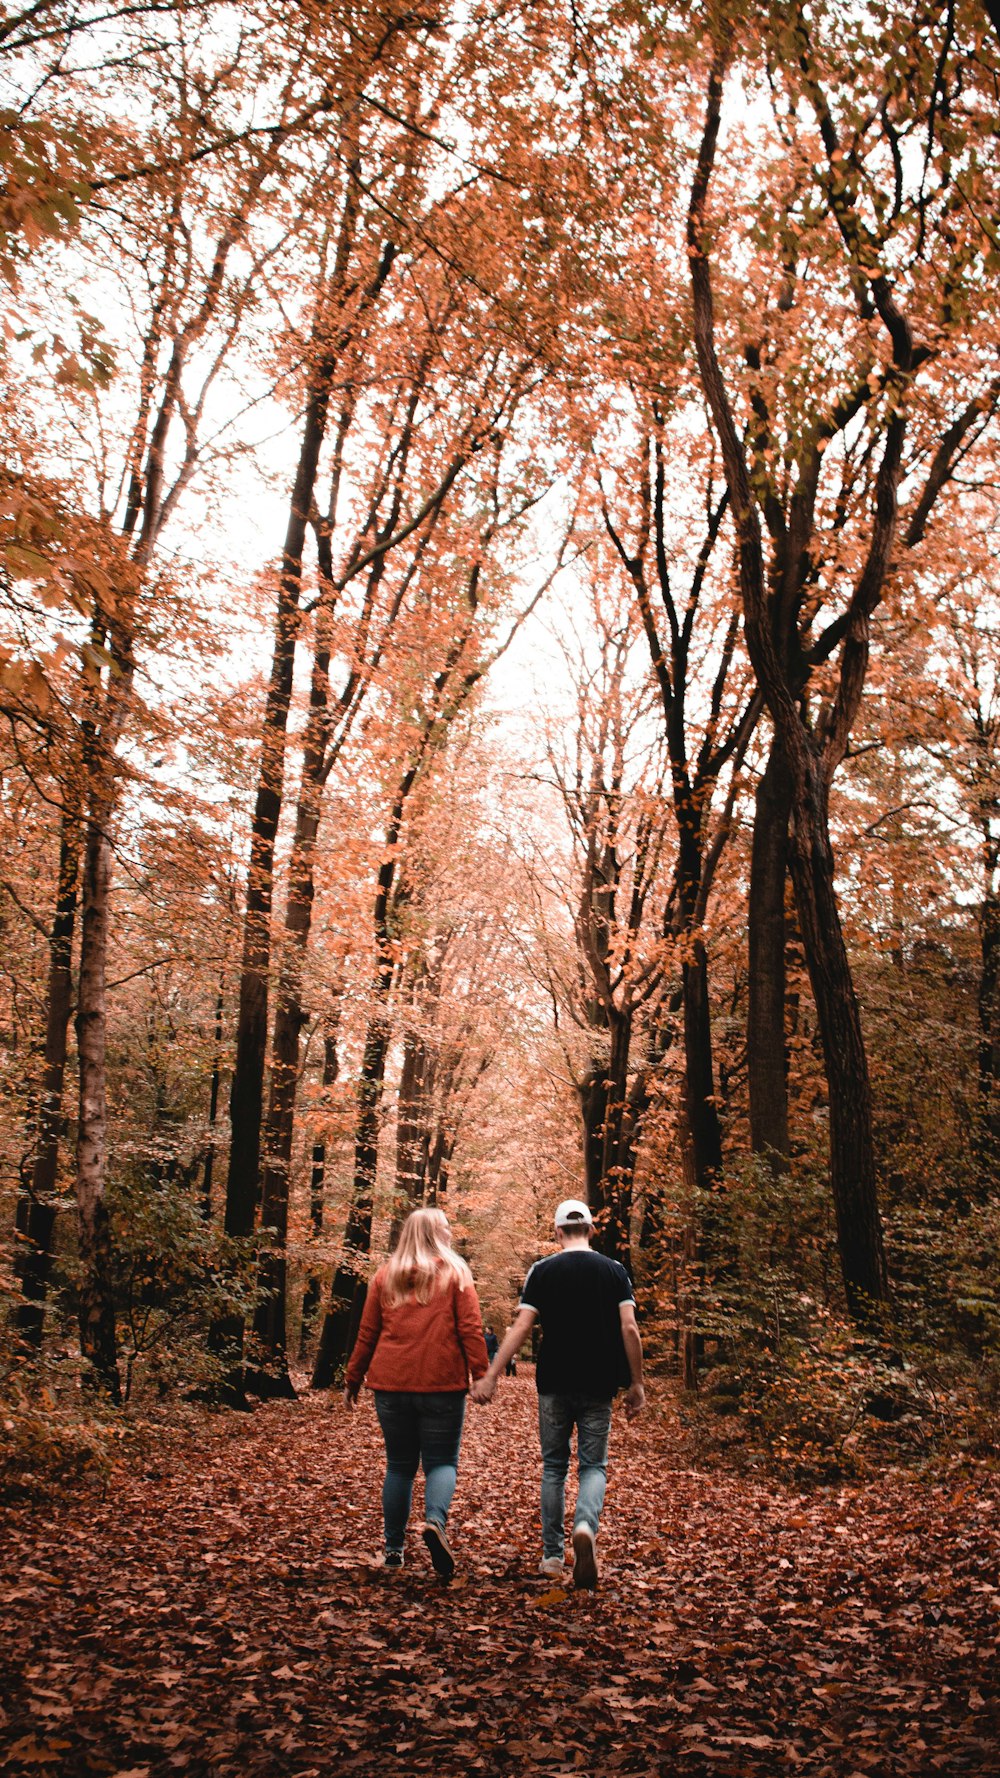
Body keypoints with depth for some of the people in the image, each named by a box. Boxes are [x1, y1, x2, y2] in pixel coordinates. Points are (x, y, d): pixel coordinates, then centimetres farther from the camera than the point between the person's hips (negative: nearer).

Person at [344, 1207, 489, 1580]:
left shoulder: (386, 1275, 9)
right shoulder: (454, 1273, 1)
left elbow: (367, 1333, 10)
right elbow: (470, 1329, -6)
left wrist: (353, 1380, 17)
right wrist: (481, 1374, -6)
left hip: (391, 1384, 3)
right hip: (442, 1385, -3)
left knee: (399, 1465, 14)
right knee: (441, 1461, 5)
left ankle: (394, 1549, 16)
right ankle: (435, 1520, -21)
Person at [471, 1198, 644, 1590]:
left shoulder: (543, 1271, -2)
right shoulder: (614, 1271, 1)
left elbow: (520, 1328, -10)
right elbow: (629, 1329, -6)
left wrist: (490, 1376, -9)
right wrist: (636, 1384, 2)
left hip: (554, 1385, 0)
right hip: (598, 1386, 0)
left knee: (554, 1467, 14)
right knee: (594, 1466, 8)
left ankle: (553, 1556, 17)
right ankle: (586, 1525, -21)